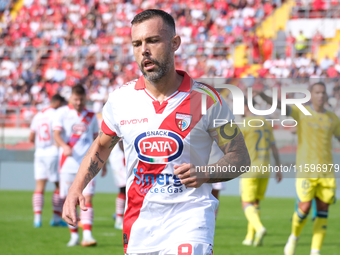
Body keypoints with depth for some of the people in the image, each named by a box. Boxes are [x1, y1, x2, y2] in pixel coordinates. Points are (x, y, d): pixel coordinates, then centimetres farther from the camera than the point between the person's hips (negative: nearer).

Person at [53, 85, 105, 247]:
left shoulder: (91, 116, 12)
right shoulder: (62, 113, 4)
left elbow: (96, 140, 20)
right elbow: (56, 134, -9)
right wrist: (65, 146, -29)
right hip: (68, 163, -1)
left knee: (87, 199, -11)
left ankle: (87, 235, -18)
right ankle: (74, 235, 15)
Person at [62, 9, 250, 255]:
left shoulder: (205, 99, -6)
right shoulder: (121, 100, 2)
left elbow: (240, 156, 1)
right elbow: (101, 146, 20)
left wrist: (204, 173, -17)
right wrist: (76, 189, 7)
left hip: (190, 218, -4)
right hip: (139, 224, 4)